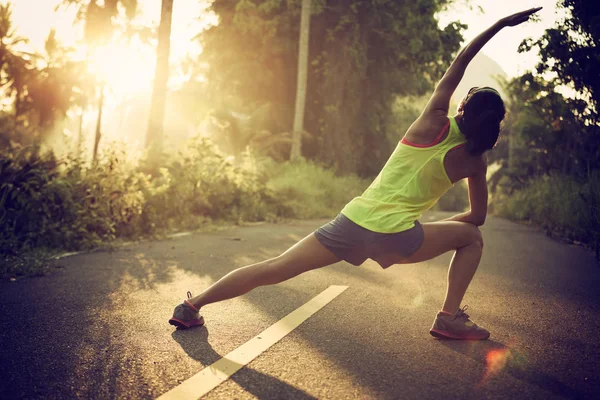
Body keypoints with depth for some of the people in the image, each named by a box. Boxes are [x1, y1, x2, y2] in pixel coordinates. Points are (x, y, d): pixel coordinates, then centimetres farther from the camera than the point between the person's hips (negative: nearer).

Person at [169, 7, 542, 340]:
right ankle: (450, 318, 16)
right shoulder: (474, 161, 5)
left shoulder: (433, 123, 6)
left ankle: (192, 306, 9)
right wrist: (442, 223, 34)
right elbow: (478, 216, 17)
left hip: (354, 219, 2)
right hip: (395, 236, -2)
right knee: (471, 237, 20)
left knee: (274, 268, 6)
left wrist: (500, 23, 23)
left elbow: (460, 61, 15)